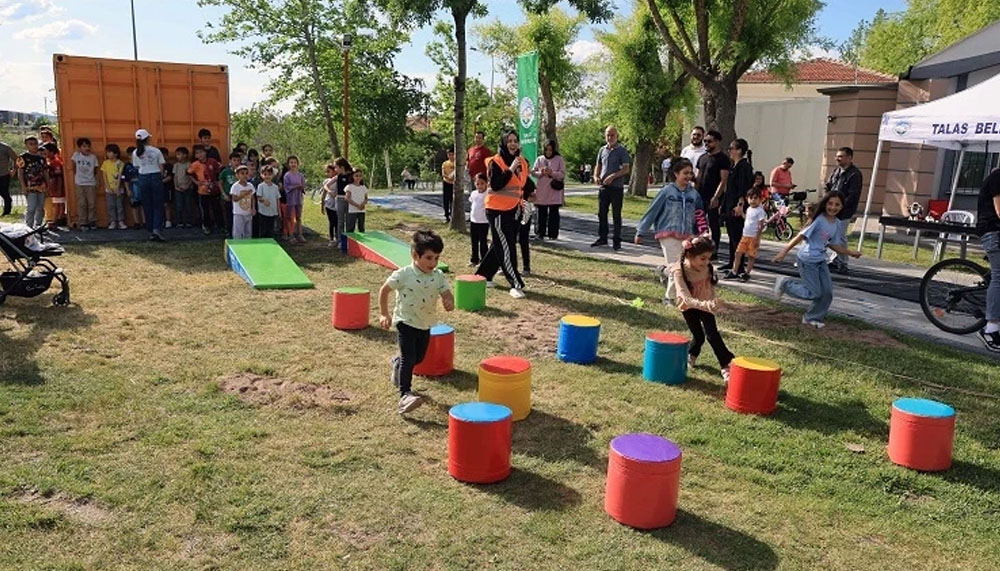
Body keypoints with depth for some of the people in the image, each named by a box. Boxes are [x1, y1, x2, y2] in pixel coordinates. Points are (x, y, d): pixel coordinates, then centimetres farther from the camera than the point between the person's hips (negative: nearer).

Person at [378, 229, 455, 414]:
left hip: (426, 324, 6)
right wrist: (384, 314, -4)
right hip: (405, 322, -5)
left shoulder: (438, 276, -5)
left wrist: (449, 302, -30)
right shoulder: (403, 275, -16)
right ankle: (405, 395, -16)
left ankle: (397, 363, 52)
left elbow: (446, 293, -6)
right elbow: (384, 290, -5)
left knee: (419, 358, 20)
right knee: (409, 358, -16)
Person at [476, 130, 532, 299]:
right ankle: (516, 285, -4)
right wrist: (510, 169, -24)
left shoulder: (522, 162, 8)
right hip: (497, 210, -7)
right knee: (507, 248, -7)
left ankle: (484, 275, 30)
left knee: (500, 246, 14)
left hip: (513, 209, 7)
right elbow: (495, 185, -23)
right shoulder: (495, 162, -12)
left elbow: (525, 183, 21)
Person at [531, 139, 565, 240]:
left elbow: (562, 174, -3)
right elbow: (533, 172, 6)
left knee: (553, 213, 1)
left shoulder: (559, 160, 2)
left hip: (554, 191, -2)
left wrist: (552, 173, -16)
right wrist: (541, 173, -13)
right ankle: (541, 233, 12)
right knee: (541, 213, 5)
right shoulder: (539, 159, 10)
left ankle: (553, 233, 6)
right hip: (541, 191, 2)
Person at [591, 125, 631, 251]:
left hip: (616, 187, -5)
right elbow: (598, 165, 19)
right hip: (603, 186, 5)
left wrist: (612, 176, -21)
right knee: (601, 213, 9)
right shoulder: (602, 150, 12)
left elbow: (626, 169, -10)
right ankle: (602, 238, 20)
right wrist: (596, 176, -1)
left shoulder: (622, 151, -4)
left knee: (616, 215, 1)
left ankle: (616, 241, 7)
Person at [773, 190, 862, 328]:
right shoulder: (818, 220, -16)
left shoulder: (837, 224, 7)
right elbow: (801, 236, -16)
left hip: (821, 261, 8)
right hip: (807, 261, -8)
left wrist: (850, 253, 17)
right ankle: (785, 283, 11)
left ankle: (813, 317, 24)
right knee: (815, 293, -7)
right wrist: (784, 252, -17)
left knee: (827, 292, 5)